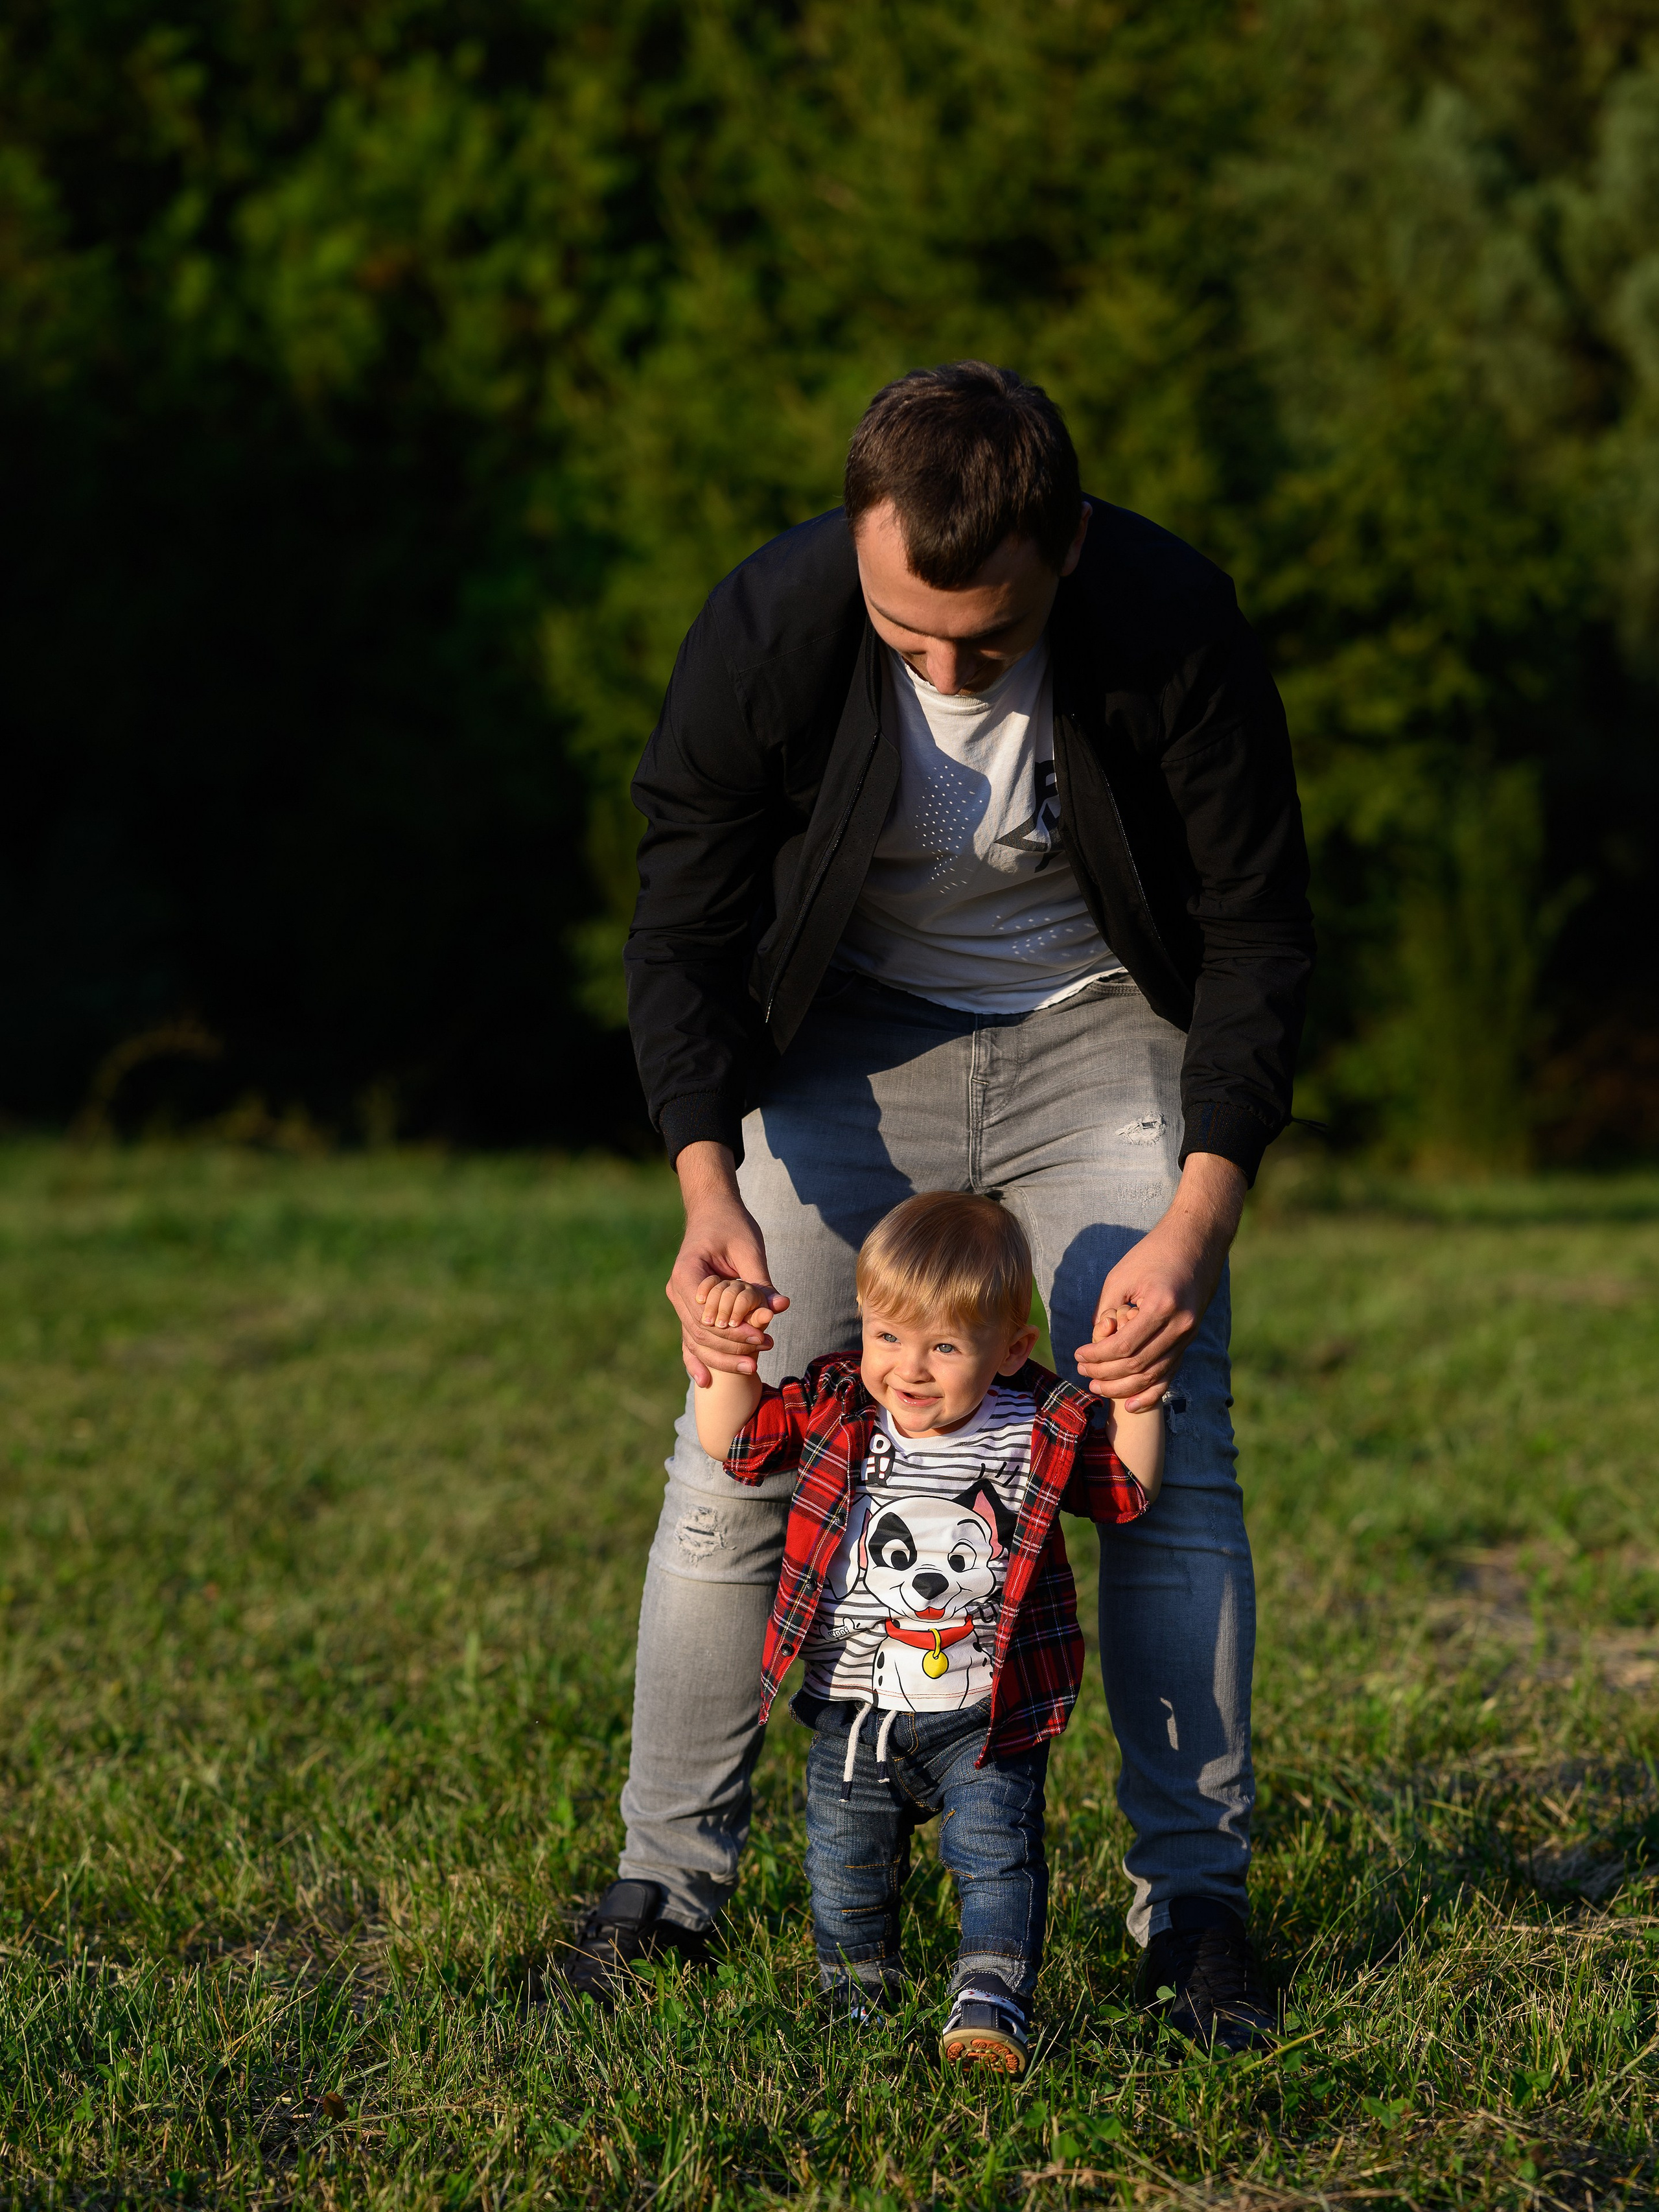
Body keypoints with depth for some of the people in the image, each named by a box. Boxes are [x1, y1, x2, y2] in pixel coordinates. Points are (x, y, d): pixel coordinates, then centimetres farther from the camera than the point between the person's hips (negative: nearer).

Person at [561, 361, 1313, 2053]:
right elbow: (684, 930, -14)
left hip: (1100, 1032, 0)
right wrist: (709, 1189, -29)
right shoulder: (764, 628, -27)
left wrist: (1199, 1219, -28)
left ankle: (1194, 1897, 3)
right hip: (852, 1038, 0)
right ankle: (670, 1876, 8)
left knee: (1170, 1458, -7)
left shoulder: (1173, 624, -28)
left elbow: (1256, 929, -17)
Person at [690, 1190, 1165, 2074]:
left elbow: (1125, 1487, -1)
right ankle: (860, 1992, 33)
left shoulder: (1039, 1430, -10)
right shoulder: (834, 1407, -5)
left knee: (997, 1853, -14)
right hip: (851, 1711, 3)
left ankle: (989, 2003, -9)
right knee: (843, 1867, 12)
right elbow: (736, 1440, 2)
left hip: (984, 1711, -2)